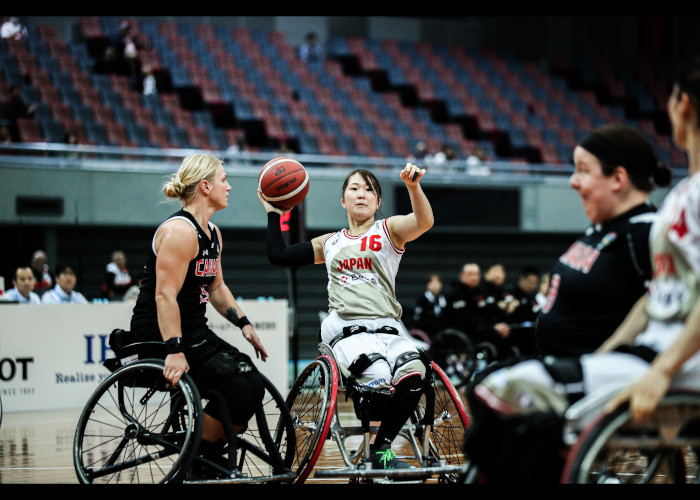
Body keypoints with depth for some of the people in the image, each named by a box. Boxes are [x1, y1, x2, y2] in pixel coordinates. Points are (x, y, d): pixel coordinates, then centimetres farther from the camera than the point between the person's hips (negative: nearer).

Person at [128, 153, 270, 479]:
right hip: (160, 334, -10)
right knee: (237, 390, -21)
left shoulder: (212, 233, 14)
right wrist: (174, 351, -33)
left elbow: (216, 287, 25)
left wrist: (244, 324, 13)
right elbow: (164, 296, -26)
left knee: (254, 384, 0)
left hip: (194, 331, 10)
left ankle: (212, 457, 13)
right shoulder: (180, 230, -18)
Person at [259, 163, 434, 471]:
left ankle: (381, 448, -14)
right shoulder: (330, 243, 24)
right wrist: (273, 212, 28)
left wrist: (413, 186, -25)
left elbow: (424, 221, -7)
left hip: (386, 328, 0)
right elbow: (277, 255, 26)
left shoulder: (389, 230, 15)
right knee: (379, 379, -33)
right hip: (344, 328, 0)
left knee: (413, 374, -33)